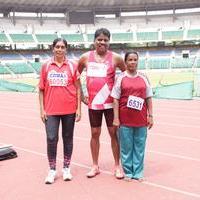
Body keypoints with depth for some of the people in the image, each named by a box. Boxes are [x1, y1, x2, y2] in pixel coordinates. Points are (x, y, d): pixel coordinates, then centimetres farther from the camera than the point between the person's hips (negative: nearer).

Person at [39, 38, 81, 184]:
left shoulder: (72, 66, 1)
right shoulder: (46, 66, 4)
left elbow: (78, 88, 2)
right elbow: (41, 90, 6)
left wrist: (79, 109, -3)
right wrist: (42, 109, 0)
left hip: (69, 110, 0)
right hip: (51, 110, 0)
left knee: (68, 138, 10)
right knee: (51, 139, -2)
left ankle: (66, 168, 25)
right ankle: (52, 170, 14)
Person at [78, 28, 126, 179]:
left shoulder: (115, 58, -4)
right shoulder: (86, 57, 2)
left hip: (110, 103, -2)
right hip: (93, 103, 2)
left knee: (114, 133, 4)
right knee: (95, 134, 10)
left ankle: (117, 166, 17)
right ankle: (95, 166, 22)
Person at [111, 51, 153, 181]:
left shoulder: (144, 78, 7)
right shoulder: (121, 78, 1)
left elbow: (149, 98, 9)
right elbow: (116, 99, -1)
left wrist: (150, 116, 5)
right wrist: (116, 118, -6)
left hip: (141, 119, 2)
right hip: (125, 119, -2)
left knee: (139, 146, 8)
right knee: (126, 147, 6)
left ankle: (138, 172, 20)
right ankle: (128, 172, 20)